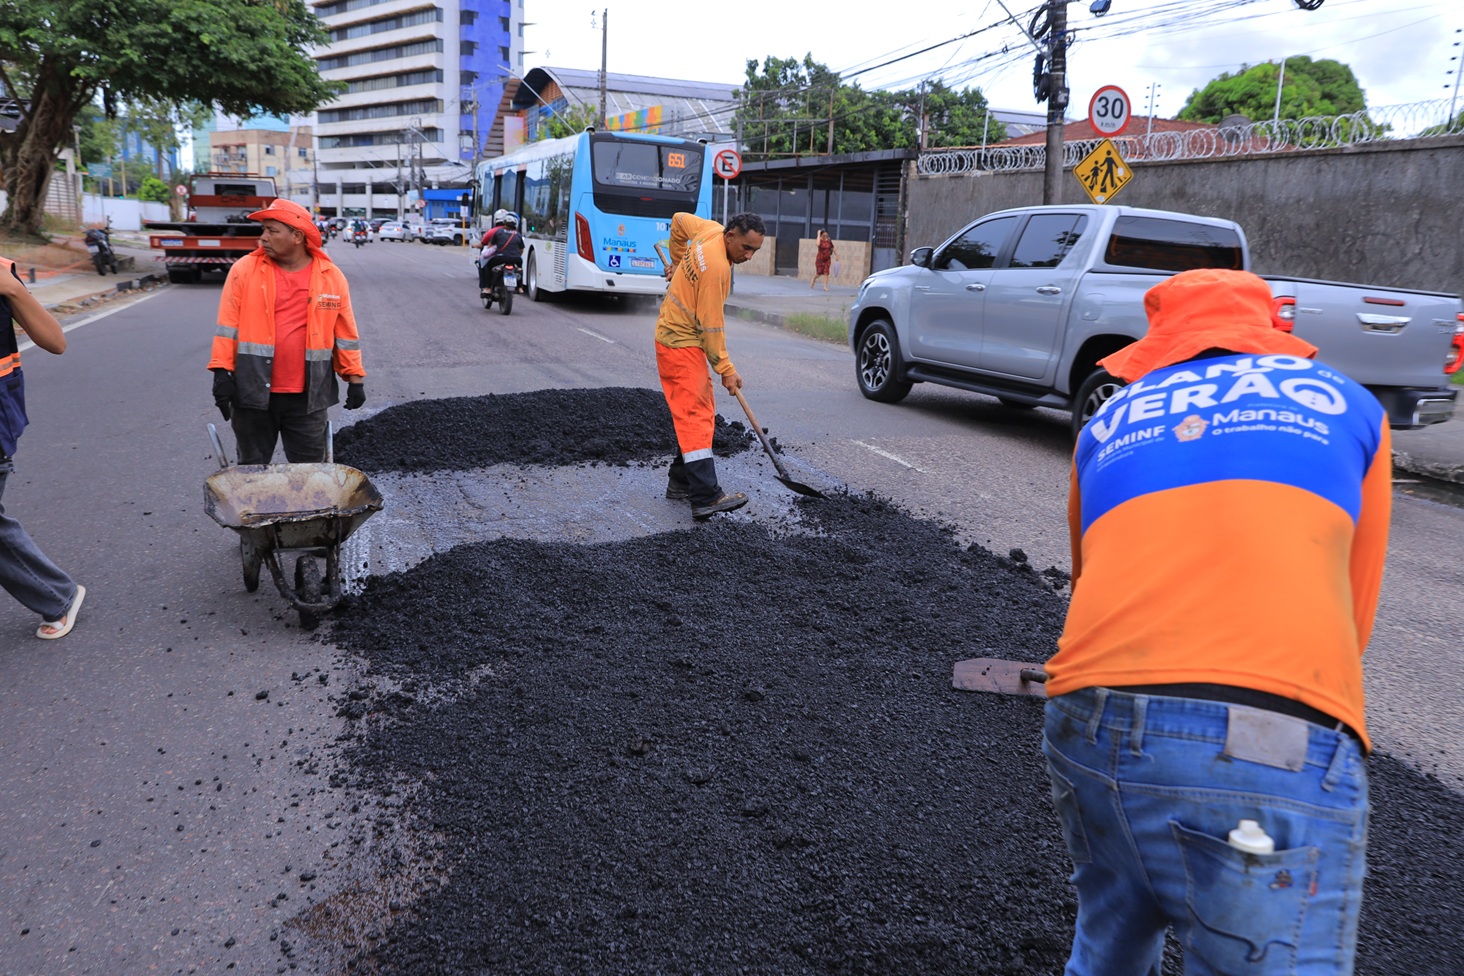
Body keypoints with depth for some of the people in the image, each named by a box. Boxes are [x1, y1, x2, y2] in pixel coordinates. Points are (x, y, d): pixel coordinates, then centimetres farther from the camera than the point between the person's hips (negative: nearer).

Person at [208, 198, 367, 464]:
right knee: (252, 468, 12)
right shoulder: (244, 269, -1)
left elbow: (345, 333, 5)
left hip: (307, 396, 0)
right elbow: (228, 325, -1)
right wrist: (222, 372, -7)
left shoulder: (331, 277, 2)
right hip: (253, 392, 0)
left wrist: (354, 378, 4)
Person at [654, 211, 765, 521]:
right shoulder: (717, 268, -25)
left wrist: (679, 262, 28)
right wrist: (726, 369, -13)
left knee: (701, 411, 13)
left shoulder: (711, 230, 1)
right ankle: (706, 498, -23)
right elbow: (711, 324, -21)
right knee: (696, 416, -17)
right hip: (681, 344, -10)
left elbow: (680, 220, 21)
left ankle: (681, 481, 18)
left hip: (679, 335, 10)